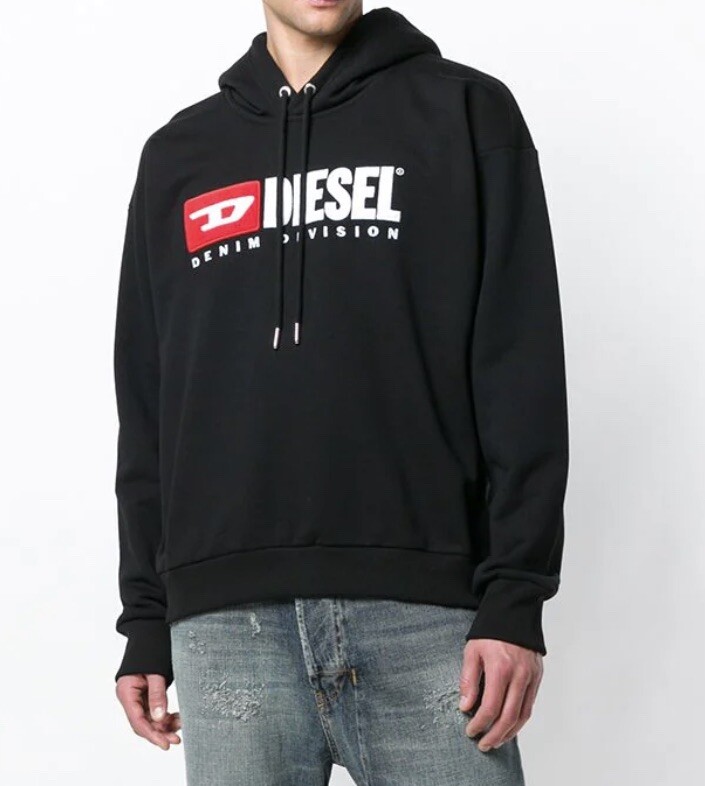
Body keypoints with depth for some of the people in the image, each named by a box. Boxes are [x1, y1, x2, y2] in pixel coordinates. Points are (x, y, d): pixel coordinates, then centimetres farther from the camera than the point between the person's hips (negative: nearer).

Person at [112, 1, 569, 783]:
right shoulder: (178, 155, 17)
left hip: (425, 610, -2)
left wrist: (516, 596, -8)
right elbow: (145, 400, 17)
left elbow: (521, 367, 0)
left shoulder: (465, 112, 8)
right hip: (225, 619, 3)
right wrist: (145, 617, 12)